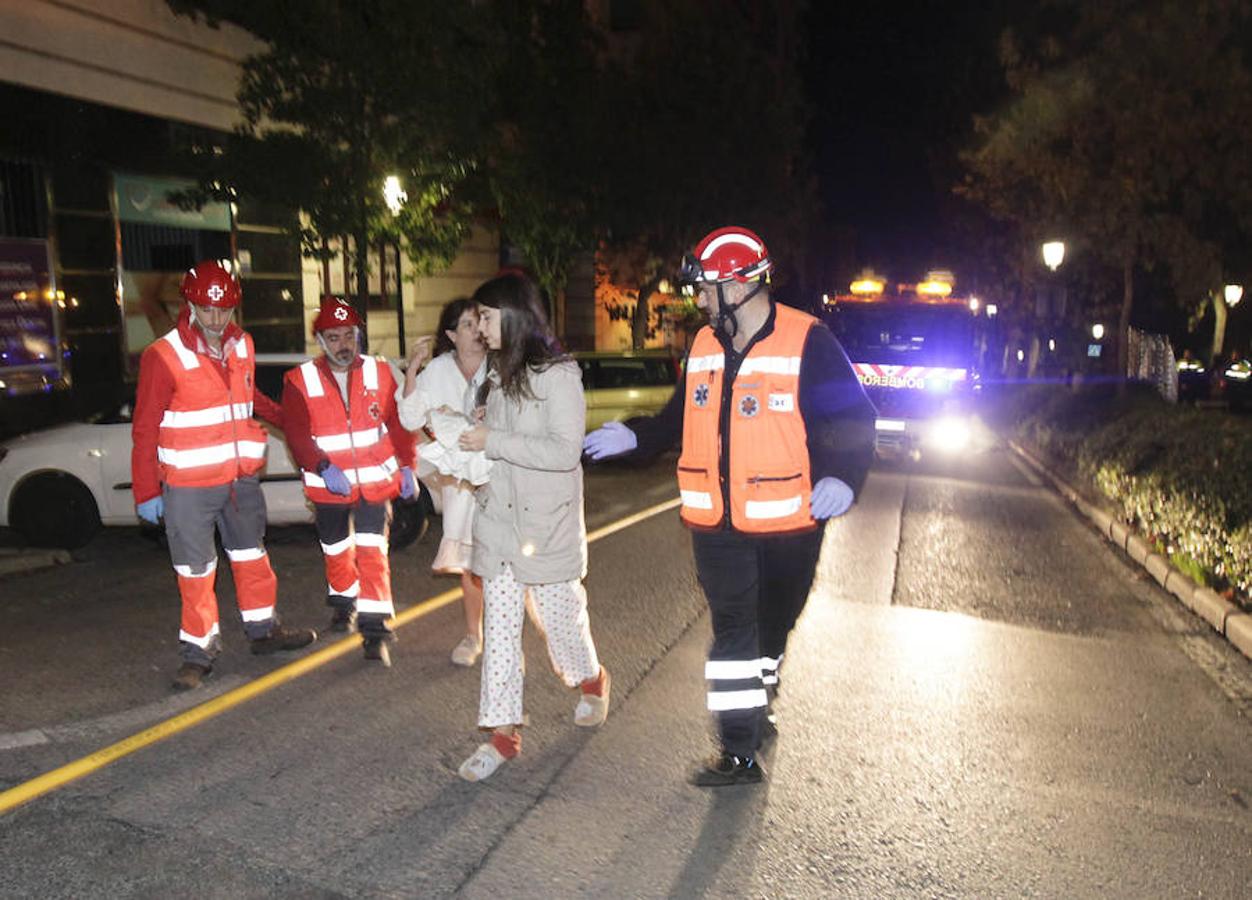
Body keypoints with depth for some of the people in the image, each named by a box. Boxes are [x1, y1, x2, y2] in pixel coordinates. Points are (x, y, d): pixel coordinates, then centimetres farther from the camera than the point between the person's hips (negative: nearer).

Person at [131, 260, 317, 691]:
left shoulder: (241, 346, 4)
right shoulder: (164, 356, -14)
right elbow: (144, 429, -11)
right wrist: (146, 492, -11)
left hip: (242, 478, 6)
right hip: (189, 486, -6)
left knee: (251, 555, 17)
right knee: (196, 570, 4)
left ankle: (264, 630, 33)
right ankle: (199, 650, 18)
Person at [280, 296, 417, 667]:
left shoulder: (379, 372, -1)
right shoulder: (300, 380, -5)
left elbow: (398, 424, 2)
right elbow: (298, 435, -10)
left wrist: (406, 467, -1)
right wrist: (324, 469, -23)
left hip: (375, 480, -1)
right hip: (328, 484, 1)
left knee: (372, 553, -8)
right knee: (337, 550, 17)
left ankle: (375, 628, -3)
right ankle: (344, 602, 44)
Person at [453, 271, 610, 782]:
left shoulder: (558, 375, -13)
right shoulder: (500, 374, 11)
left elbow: (565, 451, -21)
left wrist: (493, 442, -20)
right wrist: (468, 437, 5)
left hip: (547, 525, -6)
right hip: (498, 520, 6)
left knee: (558, 614, 10)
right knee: (499, 625, 6)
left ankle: (591, 680, 40)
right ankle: (503, 731, 15)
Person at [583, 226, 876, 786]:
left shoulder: (807, 343, -12)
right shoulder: (703, 346, 6)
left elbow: (854, 419, -9)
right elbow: (681, 419, 19)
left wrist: (842, 476, -24)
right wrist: (634, 437, 7)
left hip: (786, 524, -3)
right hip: (717, 523, 3)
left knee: (771, 627, 16)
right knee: (732, 630, 4)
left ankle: (757, 706, 42)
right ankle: (740, 750, 14)